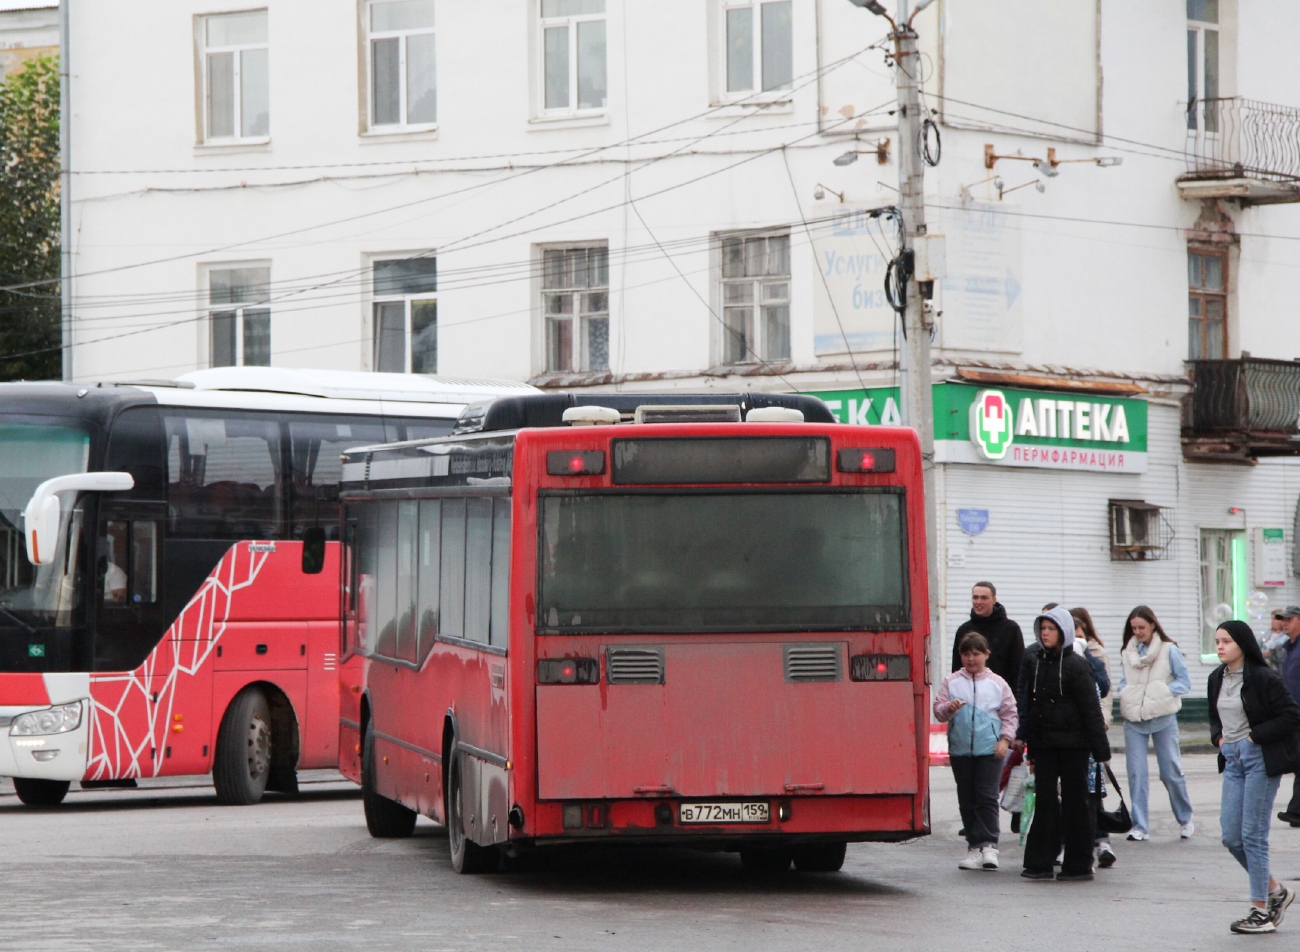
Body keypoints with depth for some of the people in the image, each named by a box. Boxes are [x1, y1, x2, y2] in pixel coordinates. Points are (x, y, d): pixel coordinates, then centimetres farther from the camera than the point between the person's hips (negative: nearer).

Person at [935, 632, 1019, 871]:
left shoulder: (997, 683, 5)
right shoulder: (951, 682, 7)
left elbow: (1010, 714, 7)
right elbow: (938, 710, 2)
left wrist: (1005, 739, -4)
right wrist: (949, 708, -20)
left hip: (990, 749, -2)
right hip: (960, 749, 2)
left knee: (987, 796, -8)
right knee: (967, 799, 6)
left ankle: (989, 845, -8)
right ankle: (974, 846, 12)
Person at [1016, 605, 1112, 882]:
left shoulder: (1075, 665, -7)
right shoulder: (1033, 662, 8)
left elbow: (1090, 709, -7)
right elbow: (1025, 702, 12)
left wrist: (1100, 747, -9)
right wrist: (1025, 738, 9)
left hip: (1072, 744, -5)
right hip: (1044, 743, 5)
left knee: (1075, 801, 2)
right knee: (1045, 800, 3)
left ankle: (1078, 865, 8)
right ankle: (1039, 863, 4)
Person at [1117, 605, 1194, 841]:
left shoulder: (1169, 650, -4)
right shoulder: (1128, 652, 8)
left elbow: (1185, 681, -4)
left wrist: (1163, 693, -16)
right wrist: (1125, 694, -3)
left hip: (1163, 718, -3)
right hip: (1134, 720, 3)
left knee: (1171, 771, 2)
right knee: (1136, 773, -2)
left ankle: (1185, 819, 22)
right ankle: (1140, 826, 3)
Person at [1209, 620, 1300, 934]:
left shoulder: (1263, 678, -12)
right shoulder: (1217, 680, 10)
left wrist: (1255, 736, -15)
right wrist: (1218, 737, 5)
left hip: (1260, 758, -8)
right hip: (1233, 760, 8)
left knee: (1252, 834, -6)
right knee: (1231, 836, 5)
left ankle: (1261, 910, 3)